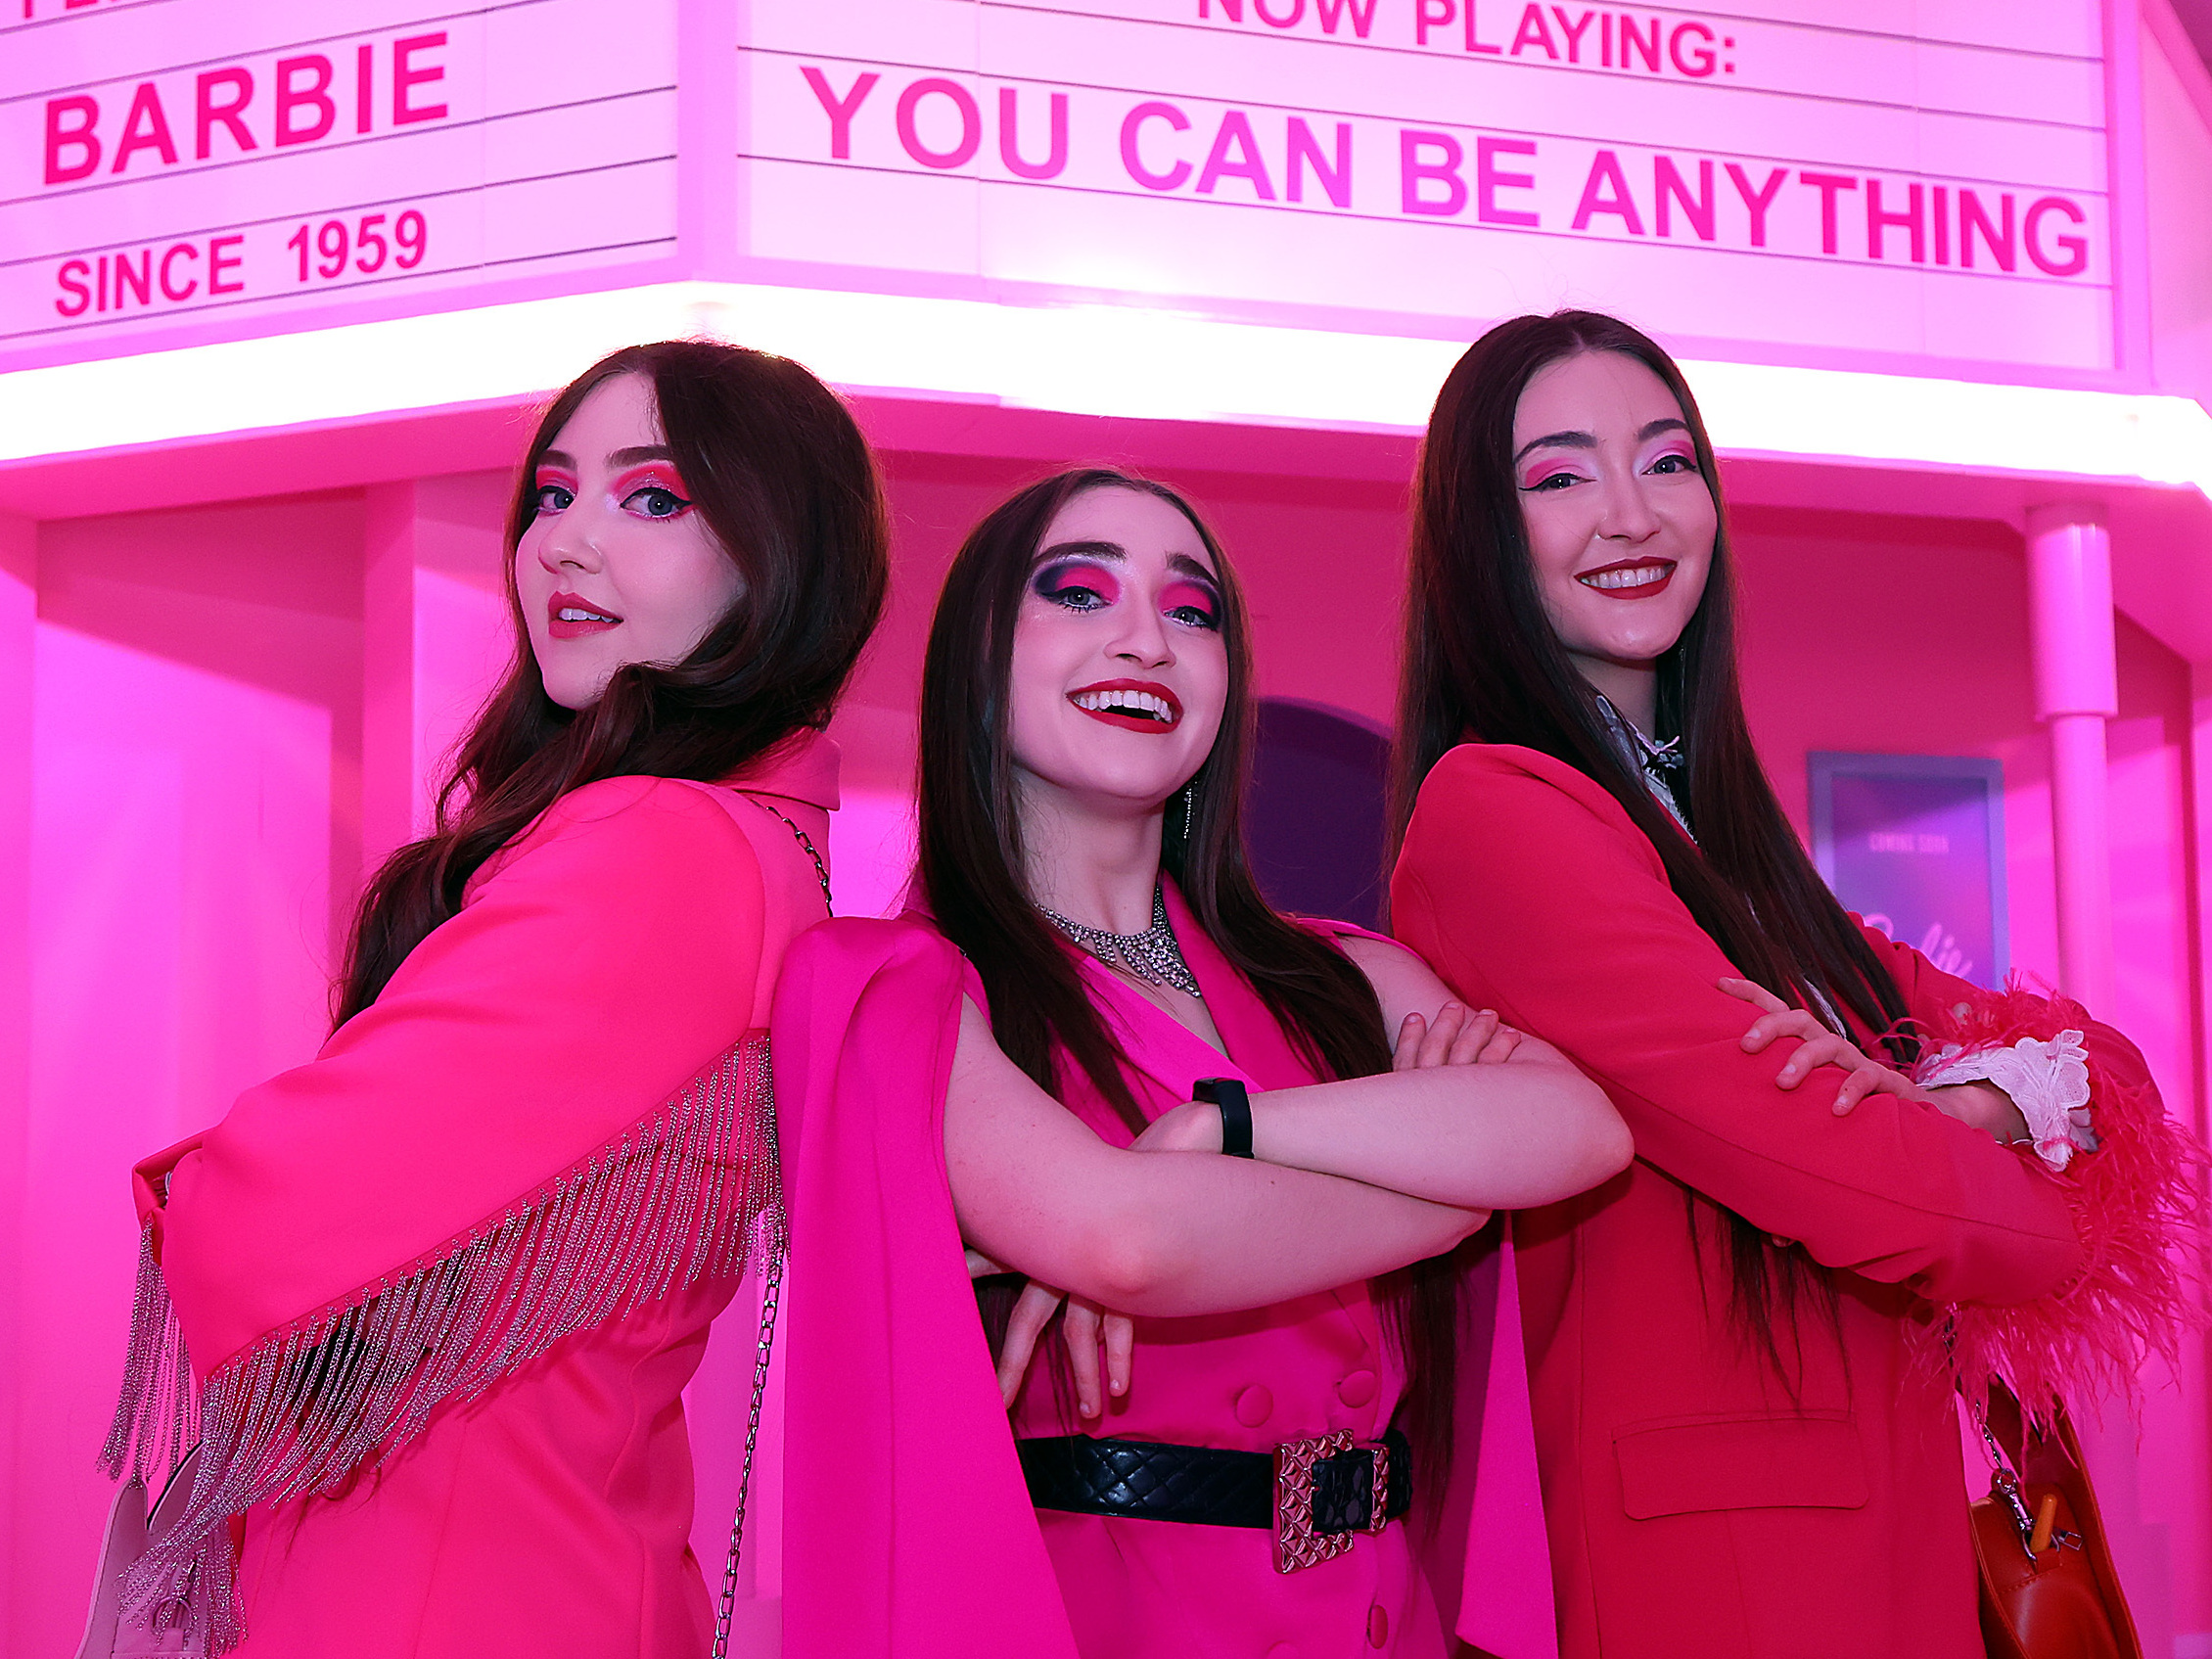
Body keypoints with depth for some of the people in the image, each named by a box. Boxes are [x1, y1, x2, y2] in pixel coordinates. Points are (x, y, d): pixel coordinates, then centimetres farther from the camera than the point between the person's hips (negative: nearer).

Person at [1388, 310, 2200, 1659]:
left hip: (1884, 1533, 8)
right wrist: (2063, 1232, 0)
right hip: (1704, 1549, -8)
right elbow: (1877, 1193, -21)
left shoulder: (1714, 839, 12)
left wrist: (1970, 1096, -13)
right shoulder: (1496, 814, -15)